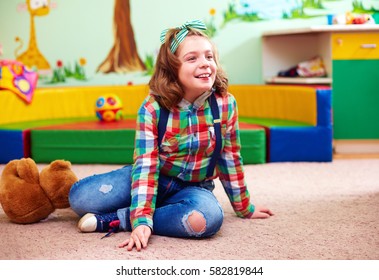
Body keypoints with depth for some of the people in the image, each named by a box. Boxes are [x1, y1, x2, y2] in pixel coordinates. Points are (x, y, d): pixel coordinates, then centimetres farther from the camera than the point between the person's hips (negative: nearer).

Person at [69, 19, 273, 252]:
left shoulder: (225, 104, -15)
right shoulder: (152, 108, -19)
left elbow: (230, 159, -3)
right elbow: (146, 166, -23)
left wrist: (244, 207, 7)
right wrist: (142, 221, -35)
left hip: (194, 187, 2)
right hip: (153, 179, -1)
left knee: (207, 217, -38)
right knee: (80, 197, -23)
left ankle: (113, 220, -24)